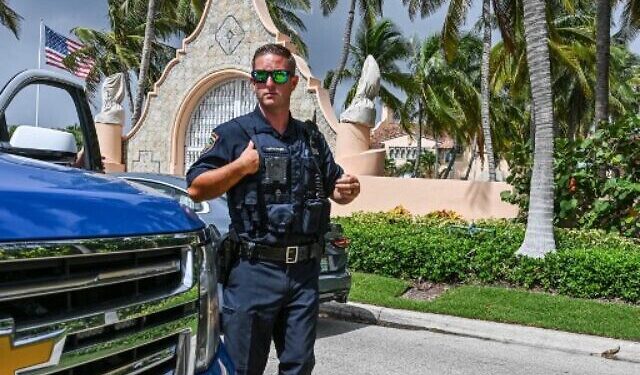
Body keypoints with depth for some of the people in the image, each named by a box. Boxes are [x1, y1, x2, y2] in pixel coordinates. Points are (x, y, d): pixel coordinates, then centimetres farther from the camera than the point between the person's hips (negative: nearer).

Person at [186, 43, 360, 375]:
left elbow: (334, 189, 20)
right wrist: (241, 166, -16)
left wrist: (347, 191, -3)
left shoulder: (312, 139, 14)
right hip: (253, 271, -4)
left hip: (305, 271, 4)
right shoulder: (234, 133, 0)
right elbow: (196, 190, -5)